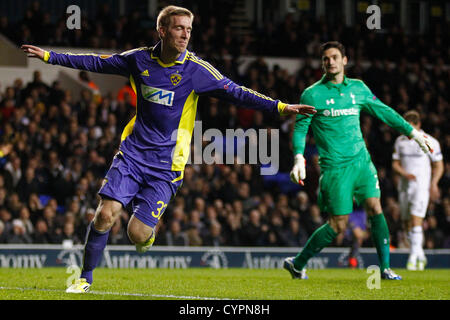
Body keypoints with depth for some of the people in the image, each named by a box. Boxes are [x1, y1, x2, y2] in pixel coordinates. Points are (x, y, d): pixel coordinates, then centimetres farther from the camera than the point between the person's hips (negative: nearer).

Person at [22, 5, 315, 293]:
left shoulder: (197, 70, -7)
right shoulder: (140, 59, 0)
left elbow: (236, 93, -6)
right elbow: (97, 63, 12)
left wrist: (280, 107, -15)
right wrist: (49, 56, 14)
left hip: (166, 165, -2)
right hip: (132, 153, 2)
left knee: (137, 234, -10)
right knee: (106, 215, -14)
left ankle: (150, 230, 29)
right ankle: (85, 277, 5)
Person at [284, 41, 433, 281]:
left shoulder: (358, 88, 9)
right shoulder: (312, 94, -3)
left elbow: (383, 111, 20)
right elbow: (300, 128, -2)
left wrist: (412, 132, 22)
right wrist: (299, 158, -16)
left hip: (361, 161, 5)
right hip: (334, 168, -5)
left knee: (375, 208, -8)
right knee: (338, 224, -6)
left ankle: (385, 268, -1)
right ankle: (297, 264, 9)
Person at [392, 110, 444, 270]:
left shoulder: (429, 142, -4)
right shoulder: (400, 141, 9)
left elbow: (438, 166, 2)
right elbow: (395, 164, 11)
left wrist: (433, 184, -10)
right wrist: (405, 174, -9)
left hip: (422, 185, -5)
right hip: (404, 185, 5)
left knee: (416, 220, -17)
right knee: (407, 224, 7)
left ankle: (413, 257, -17)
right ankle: (421, 256, 22)